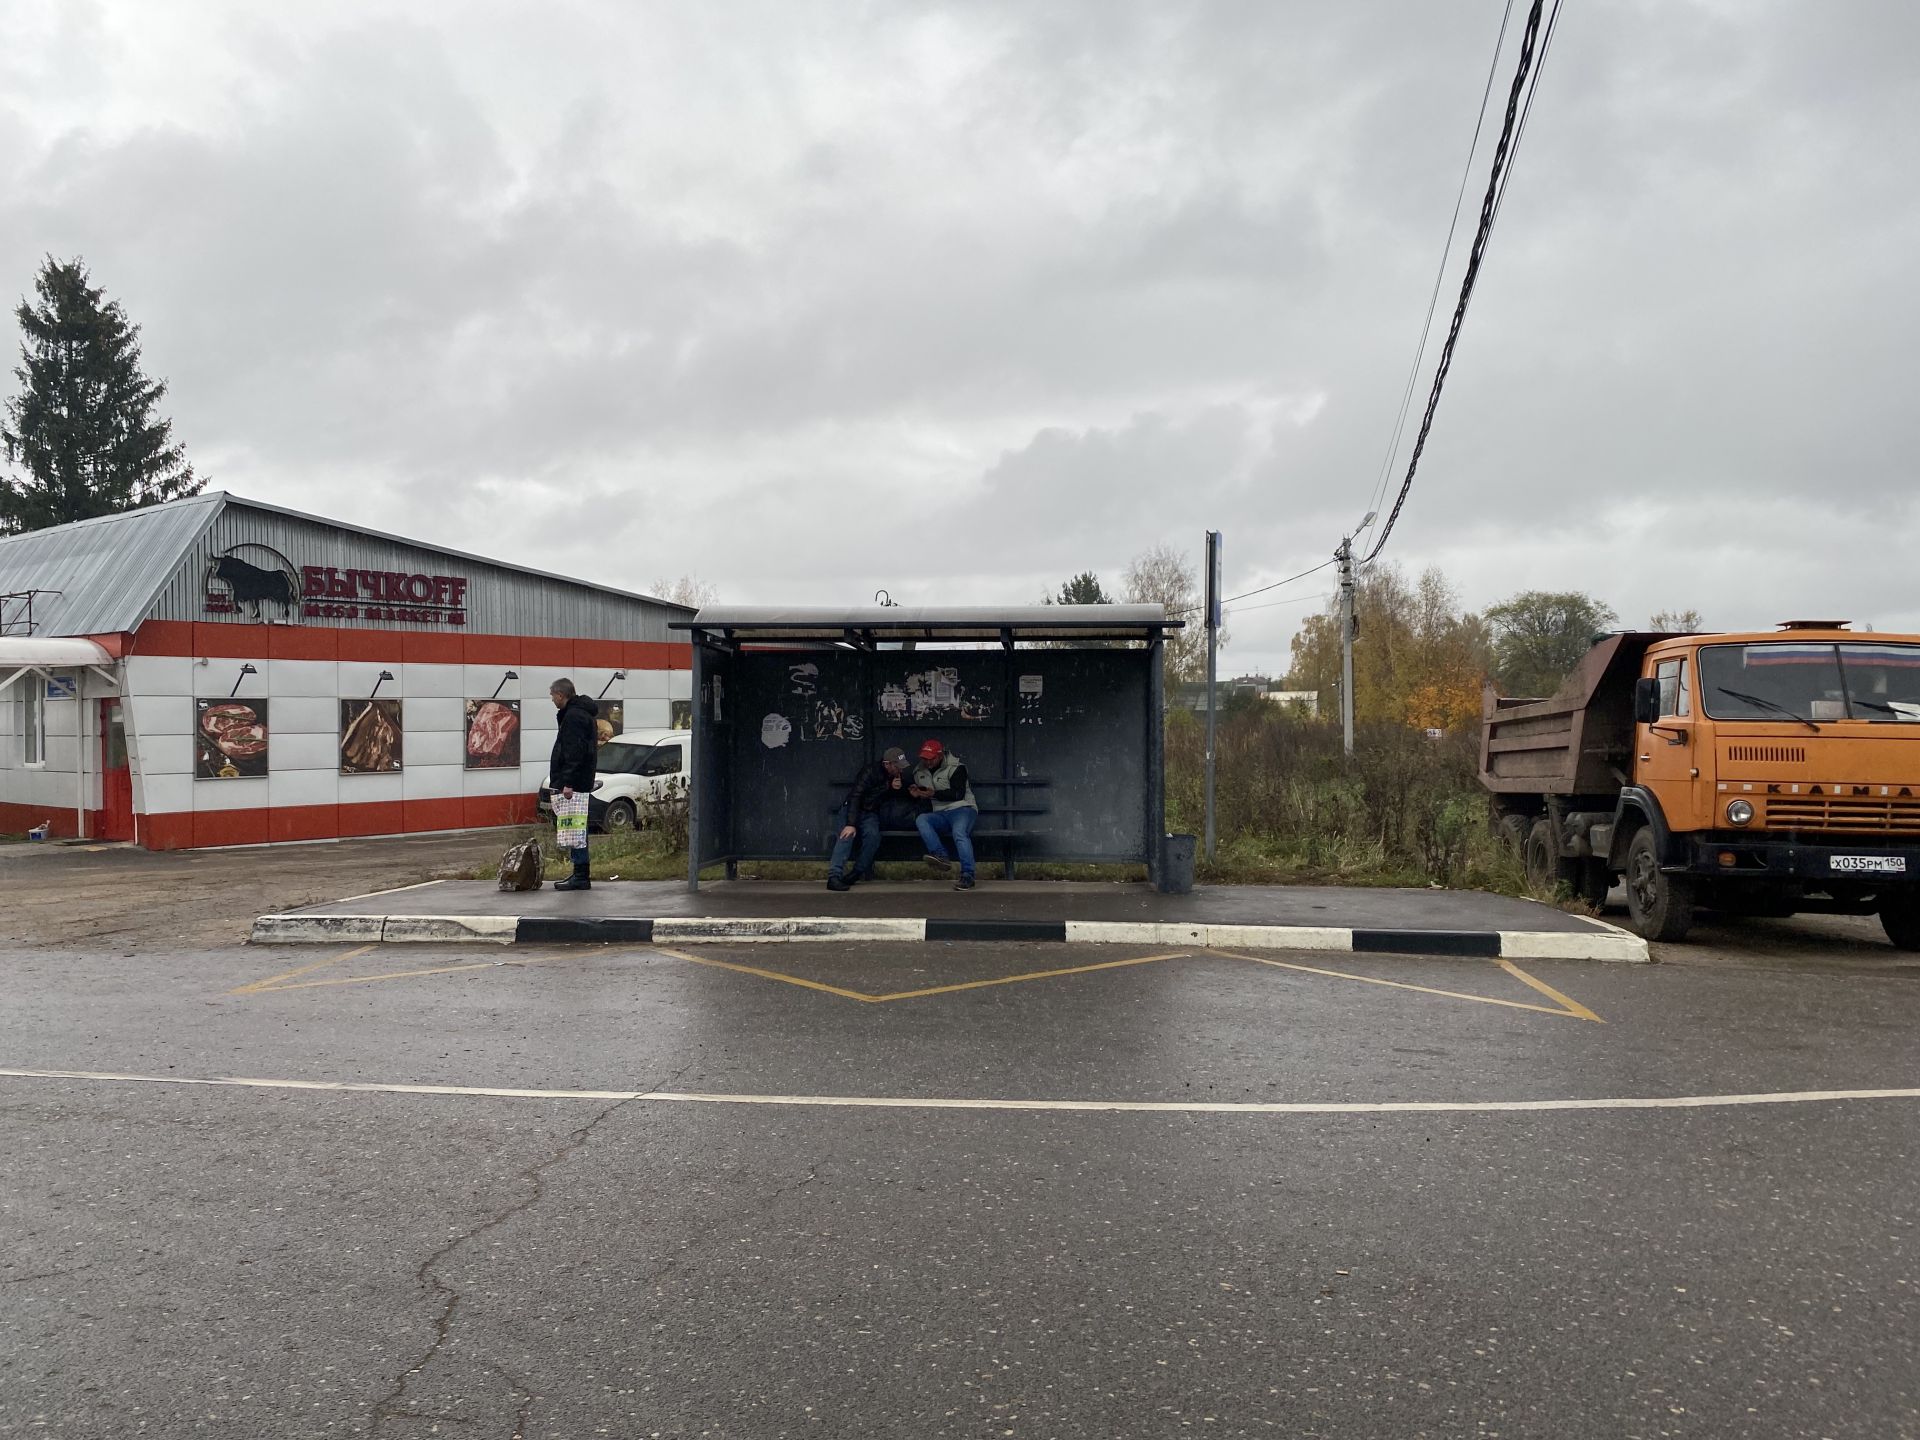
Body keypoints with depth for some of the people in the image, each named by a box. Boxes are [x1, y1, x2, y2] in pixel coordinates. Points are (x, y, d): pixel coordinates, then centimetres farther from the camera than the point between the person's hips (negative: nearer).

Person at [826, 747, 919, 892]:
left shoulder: (900, 776, 3)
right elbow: (855, 797, -25)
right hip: (853, 809, -4)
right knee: (847, 834, -33)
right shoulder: (871, 772, -18)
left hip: (872, 813, 4)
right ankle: (834, 876, -41)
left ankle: (858, 872, -20)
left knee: (873, 835, -30)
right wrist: (851, 824, -36)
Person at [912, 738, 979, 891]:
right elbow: (921, 798, 27)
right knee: (921, 820, -26)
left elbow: (958, 794, -15)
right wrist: (915, 794, 2)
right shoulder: (919, 773, 15)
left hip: (962, 809, -5)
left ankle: (967, 875, -37)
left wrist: (934, 794, -23)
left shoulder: (955, 768, -4)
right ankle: (941, 856, -39)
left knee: (959, 832, -36)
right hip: (940, 814, 5)